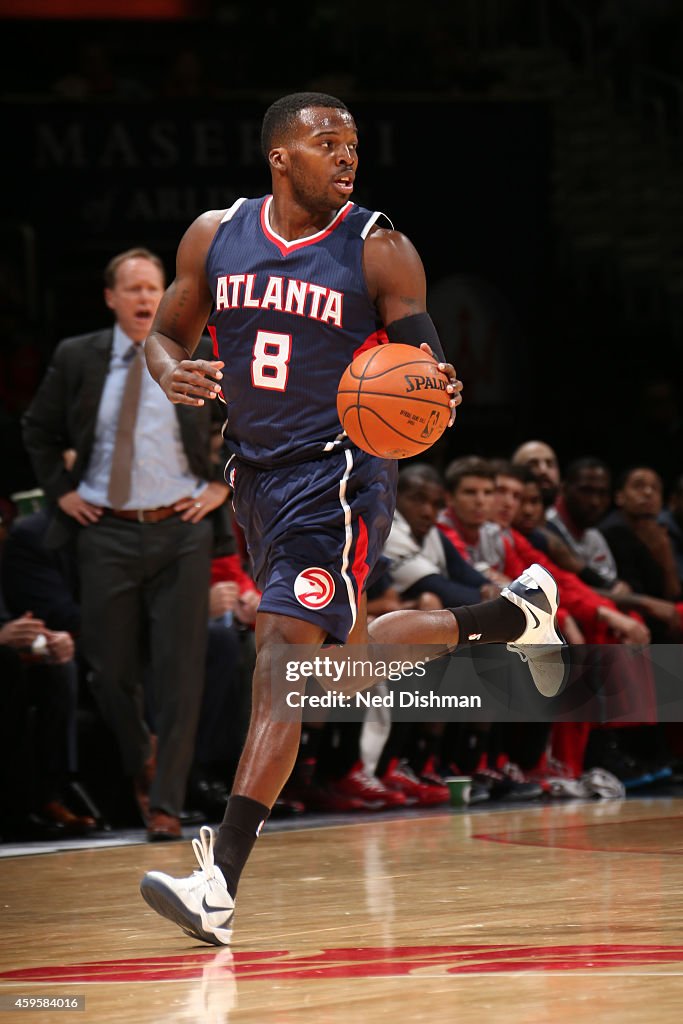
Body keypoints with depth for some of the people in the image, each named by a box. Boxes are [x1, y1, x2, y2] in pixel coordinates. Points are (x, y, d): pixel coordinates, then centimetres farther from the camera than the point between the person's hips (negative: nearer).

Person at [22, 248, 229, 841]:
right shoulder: (77, 359, 4)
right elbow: (39, 430, 17)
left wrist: (223, 486, 1)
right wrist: (61, 490, 7)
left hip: (181, 530, -1)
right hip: (105, 531, 1)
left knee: (179, 674, -4)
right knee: (111, 669, 6)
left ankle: (167, 804, 2)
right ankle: (141, 770, 32)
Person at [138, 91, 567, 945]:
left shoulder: (380, 252, -8)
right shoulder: (214, 237, 3)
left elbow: (426, 373, -5)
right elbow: (165, 331, 13)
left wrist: (437, 396, -30)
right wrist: (172, 372, -12)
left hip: (338, 473, -6)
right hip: (257, 473, 6)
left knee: (283, 653, -18)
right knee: (349, 661, 21)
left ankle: (220, 887, -20)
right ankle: (516, 615, 47)